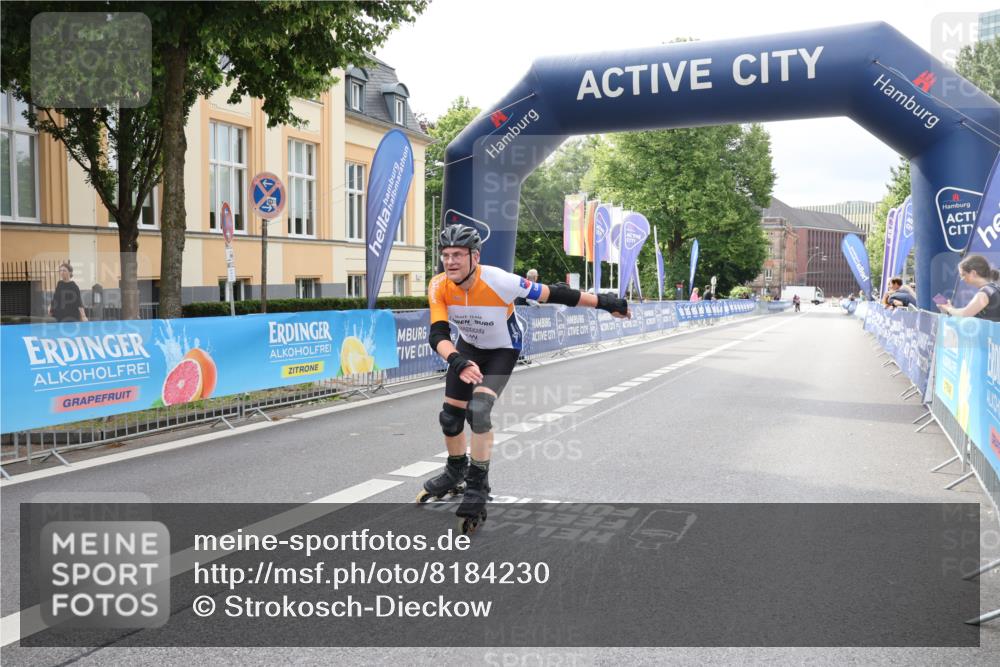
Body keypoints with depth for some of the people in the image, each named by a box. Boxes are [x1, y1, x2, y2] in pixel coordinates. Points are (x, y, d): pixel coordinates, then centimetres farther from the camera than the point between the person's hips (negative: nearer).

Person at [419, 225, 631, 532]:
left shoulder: (498, 281, -35)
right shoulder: (439, 287, -25)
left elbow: (553, 294, -28)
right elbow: (438, 334, -31)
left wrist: (604, 302, -20)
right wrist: (457, 361, -52)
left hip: (503, 350, -4)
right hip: (468, 347, 4)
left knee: (478, 409, -24)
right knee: (450, 415, 7)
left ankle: (477, 487, -7)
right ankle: (455, 474, 36)